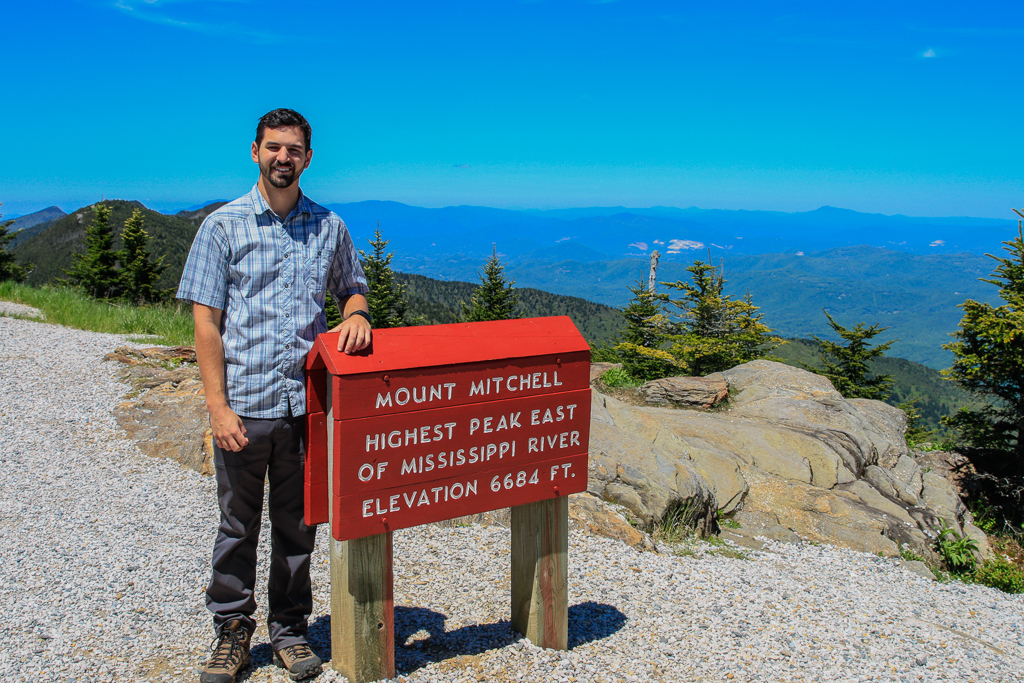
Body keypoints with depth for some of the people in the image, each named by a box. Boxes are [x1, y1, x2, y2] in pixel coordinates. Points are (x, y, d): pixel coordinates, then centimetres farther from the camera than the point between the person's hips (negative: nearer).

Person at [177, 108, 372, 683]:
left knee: (298, 523, 11)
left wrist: (357, 316, -5)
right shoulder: (223, 226, 0)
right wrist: (218, 406, -10)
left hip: (308, 401, 2)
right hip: (243, 404, -2)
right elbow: (206, 321, -3)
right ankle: (233, 632, 26)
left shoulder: (329, 227, 7)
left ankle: (290, 628, 27)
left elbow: (353, 288, 21)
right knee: (238, 523, 9)